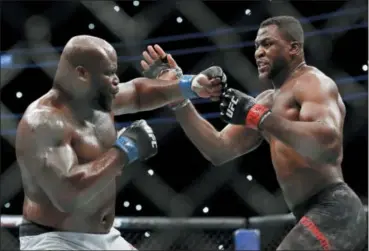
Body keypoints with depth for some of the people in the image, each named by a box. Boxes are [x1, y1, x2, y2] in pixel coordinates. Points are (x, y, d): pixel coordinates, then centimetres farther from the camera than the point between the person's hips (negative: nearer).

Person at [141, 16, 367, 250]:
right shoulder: (267, 101, 21)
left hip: (331, 212, -10)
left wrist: (258, 116, -23)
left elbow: (329, 145, -26)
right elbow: (219, 150, 14)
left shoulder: (312, 82, -6)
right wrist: (177, 97, 7)